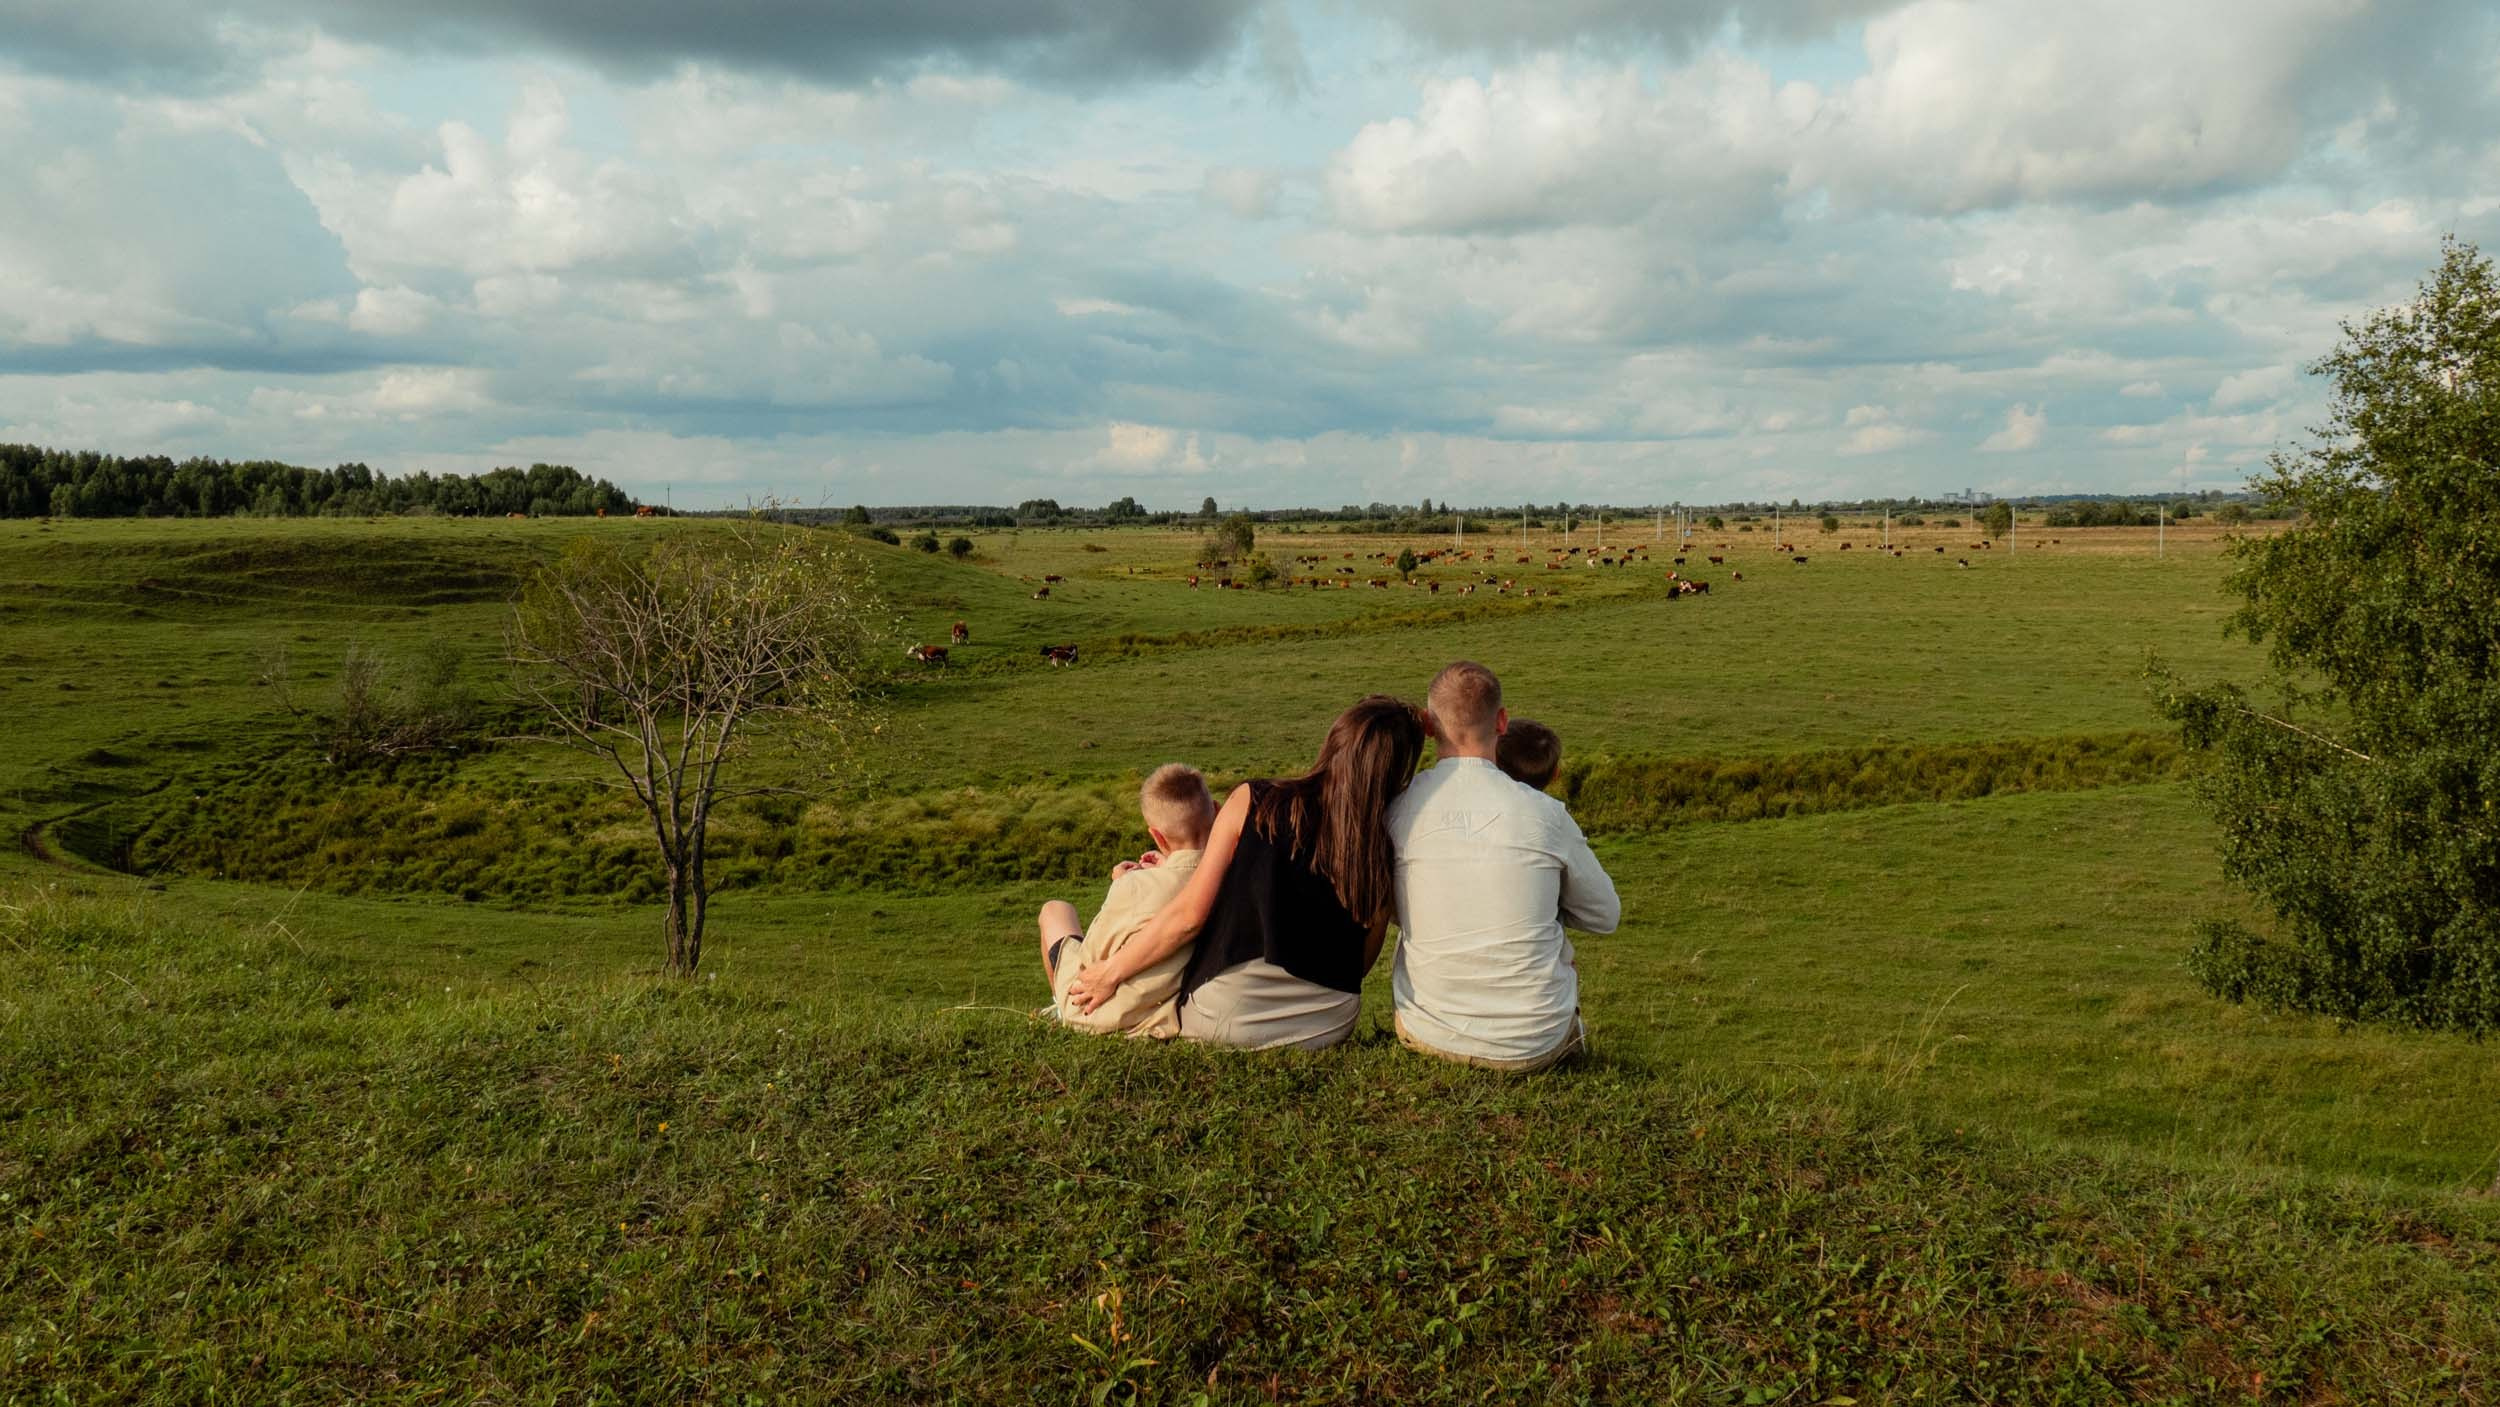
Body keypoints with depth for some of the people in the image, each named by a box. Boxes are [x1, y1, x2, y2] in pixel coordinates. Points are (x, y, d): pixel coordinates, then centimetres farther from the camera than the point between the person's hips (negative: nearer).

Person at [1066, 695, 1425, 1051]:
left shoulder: (1252, 802, -8)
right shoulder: (1382, 857, -5)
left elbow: (1190, 915, -9)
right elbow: (1360, 963, 3)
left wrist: (1111, 971, 4)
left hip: (1227, 1019, -3)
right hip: (1329, 1028, 3)